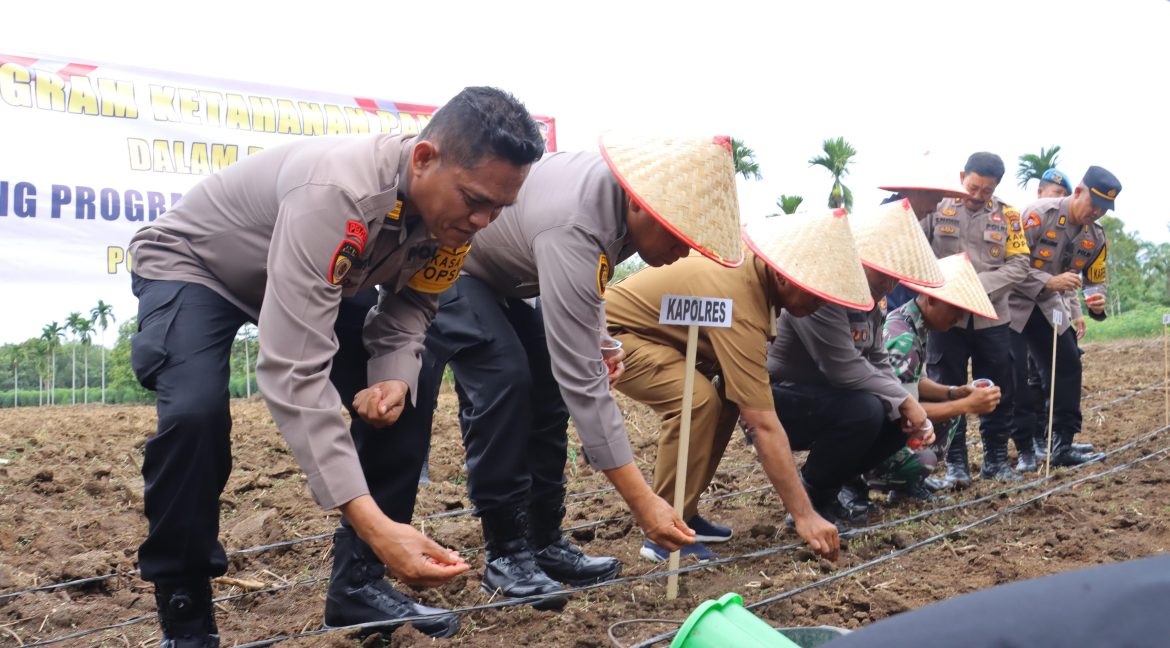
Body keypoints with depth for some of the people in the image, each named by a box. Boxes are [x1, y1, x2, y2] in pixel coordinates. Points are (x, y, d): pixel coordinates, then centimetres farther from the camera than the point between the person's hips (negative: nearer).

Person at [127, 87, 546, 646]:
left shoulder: (448, 204, -19)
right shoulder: (336, 192, -43)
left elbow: (411, 302, -2)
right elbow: (293, 372, -47)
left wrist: (395, 375, -26)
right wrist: (372, 522, -53)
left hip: (310, 279, 7)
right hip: (191, 264, -7)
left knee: (405, 394, -6)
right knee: (195, 412, -31)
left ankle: (359, 582, 6)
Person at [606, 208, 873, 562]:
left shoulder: (752, 266, -8)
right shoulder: (738, 303, -33)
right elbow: (764, 424, -35)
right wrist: (804, 515, -33)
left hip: (649, 333, 10)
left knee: (728, 397, 2)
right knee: (697, 398, -29)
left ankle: (684, 514, 9)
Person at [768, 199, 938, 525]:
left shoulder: (869, 303, 6)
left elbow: (878, 363, 5)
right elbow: (845, 369, -31)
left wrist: (910, 410, -11)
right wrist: (904, 400, -21)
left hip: (824, 397, 10)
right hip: (778, 400, -10)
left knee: (900, 420, 1)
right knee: (864, 410, -30)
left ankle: (830, 484, 15)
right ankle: (810, 497, -11)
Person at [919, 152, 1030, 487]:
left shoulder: (1007, 216, 3)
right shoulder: (937, 209, -2)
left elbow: (1018, 264, -2)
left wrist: (980, 284, -16)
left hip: (991, 317, 2)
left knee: (998, 392, 9)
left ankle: (996, 458, 22)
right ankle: (955, 462, 12)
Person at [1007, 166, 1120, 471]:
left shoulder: (1096, 236, -1)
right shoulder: (1039, 213, -22)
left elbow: (1096, 280, 8)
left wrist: (1097, 302, -15)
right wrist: (1049, 281, -34)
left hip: (1049, 306, 7)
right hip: (1013, 302, -7)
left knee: (1069, 366, 3)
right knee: (1015, 374, -10)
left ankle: (1062, 445, 11)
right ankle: (1025, 449, -1)